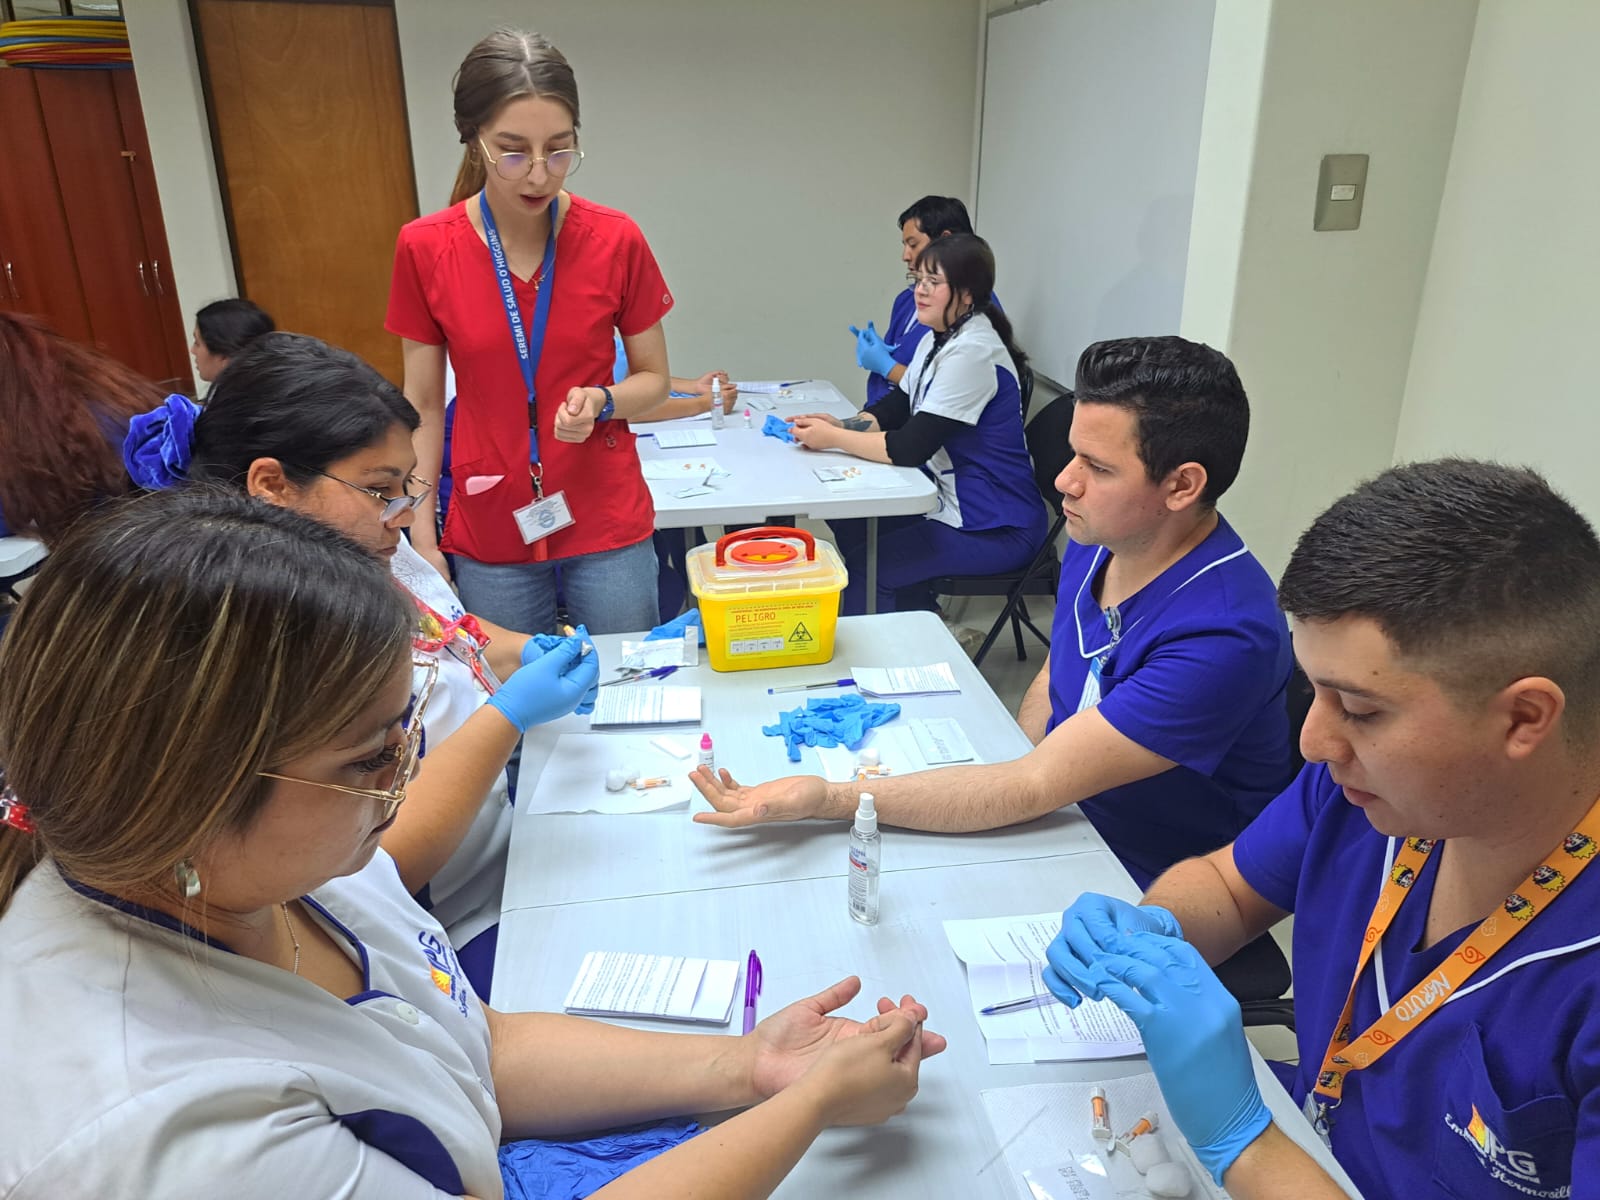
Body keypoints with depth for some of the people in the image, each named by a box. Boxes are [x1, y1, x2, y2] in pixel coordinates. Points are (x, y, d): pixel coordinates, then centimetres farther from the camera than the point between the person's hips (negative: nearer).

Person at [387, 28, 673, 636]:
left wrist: (602, 401, -18)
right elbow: (424, 404, 2)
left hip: (608, 527, 0)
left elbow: (654, 379, 3)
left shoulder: (616, 240, -8)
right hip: (488, 536, 1)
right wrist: (421, 536, -3)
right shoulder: (424, 249, -6)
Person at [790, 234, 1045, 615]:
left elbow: (911, 447, -26)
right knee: (851, 525, 11)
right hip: (953, 501, 10)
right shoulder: (937, 338, 7)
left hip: (996, 528, -10)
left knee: (867, 565, -14)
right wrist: (842, 425, -8)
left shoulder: (972, 352, -23)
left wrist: (833, 439, -18)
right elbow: (897, 409, 10)